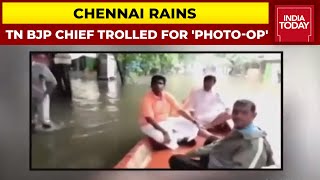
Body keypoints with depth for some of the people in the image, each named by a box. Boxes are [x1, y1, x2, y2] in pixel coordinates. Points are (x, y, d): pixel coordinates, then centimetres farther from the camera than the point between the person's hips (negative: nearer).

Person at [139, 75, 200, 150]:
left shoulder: (167, 96, -6)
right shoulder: (147, 99, -23)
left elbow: (179, 110, -3)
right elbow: (149, 119, -30)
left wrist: (193, 120, -14)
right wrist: (164, 131, -40)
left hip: (166, 122, 6)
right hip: (150, 125, -6)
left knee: (190, 125, -4)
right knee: (163, 136, -37)